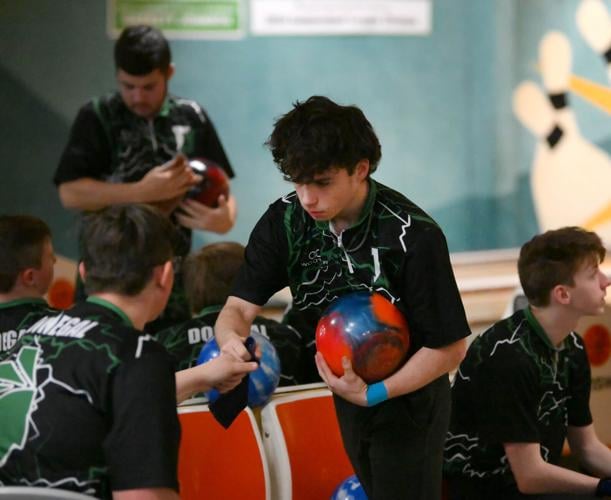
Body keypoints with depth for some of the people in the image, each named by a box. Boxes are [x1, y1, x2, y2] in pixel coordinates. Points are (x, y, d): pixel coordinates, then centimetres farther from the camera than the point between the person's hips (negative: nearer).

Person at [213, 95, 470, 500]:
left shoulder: (414, 236, -28)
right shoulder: (284, 221, -15)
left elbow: (449, 347, -22)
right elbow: (239, 307, -17)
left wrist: (373, 393, -31)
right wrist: (232, 340, -41)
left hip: (407, 394, -5)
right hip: (342, 387, 5)